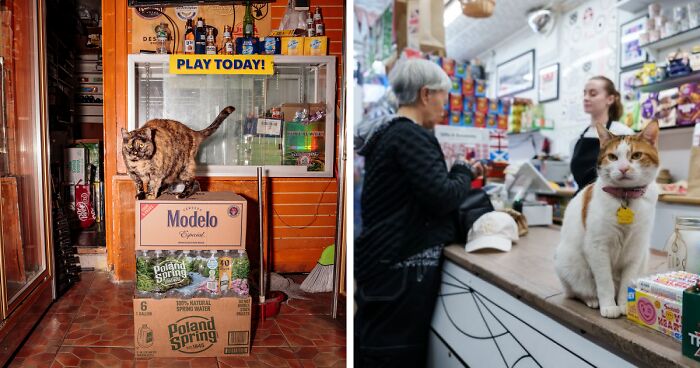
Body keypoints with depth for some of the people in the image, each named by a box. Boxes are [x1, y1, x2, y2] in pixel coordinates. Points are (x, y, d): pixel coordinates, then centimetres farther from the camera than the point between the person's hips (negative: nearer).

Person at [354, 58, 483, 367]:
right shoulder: (411, 136, -17)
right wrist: (465, 173, -3)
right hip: (403, 264, -10)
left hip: (385, 258, 10)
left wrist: (458, 173, 11)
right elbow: (443, 197, -22)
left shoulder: (386, 131, 13)